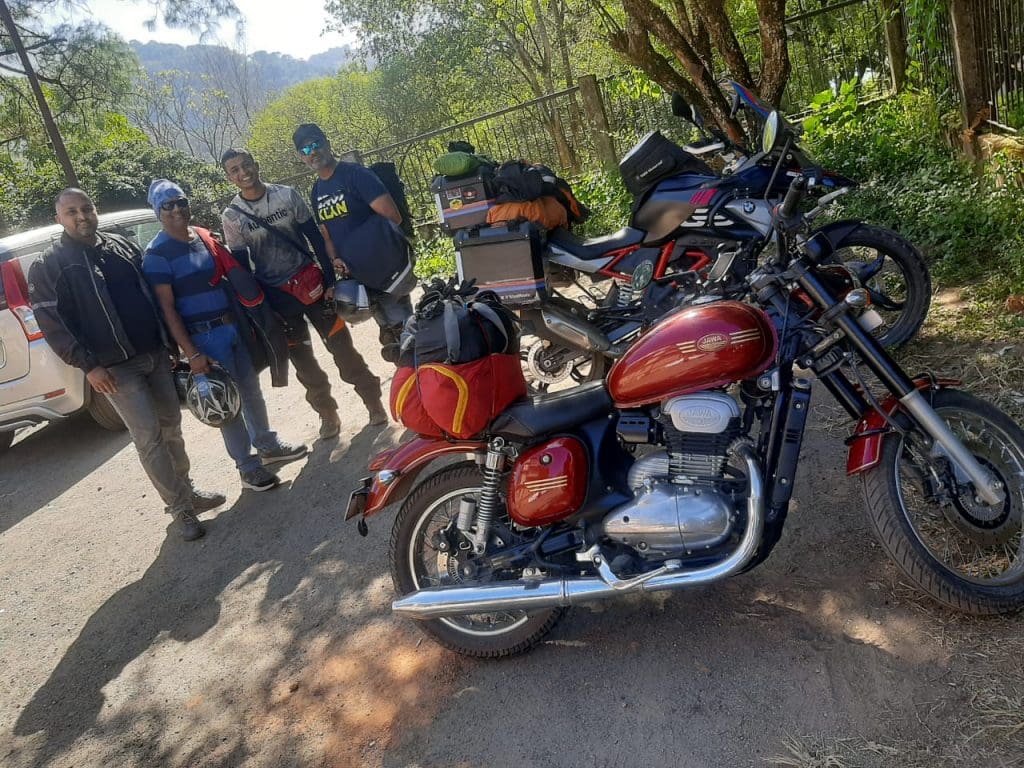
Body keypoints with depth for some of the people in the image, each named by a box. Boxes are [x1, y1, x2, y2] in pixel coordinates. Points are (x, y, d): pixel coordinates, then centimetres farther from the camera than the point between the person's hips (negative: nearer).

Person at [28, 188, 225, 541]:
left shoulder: (122, 246, 11)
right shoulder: (49, 267, -3)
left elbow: (153, 291, 17)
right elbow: (51, 322, -7)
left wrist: (170, 338, 12)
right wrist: (88, 366, -14)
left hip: (156, 353, 5)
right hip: (115, 366, -5)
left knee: (171, 426, 12)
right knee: (149, 437, -6)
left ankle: (187, 490, 27)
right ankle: (179, 507, 4)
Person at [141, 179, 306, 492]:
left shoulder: (204, 236, 10)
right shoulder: (157, 254, -10)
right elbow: (167, 307, -13)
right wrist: (191, 353, -18)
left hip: (233, 325, 7)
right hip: (204, 337, -6)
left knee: (251, 389, 16)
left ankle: (267, 445, 33)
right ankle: (248, 466, 11)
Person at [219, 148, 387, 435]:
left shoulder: (286, 195, -1)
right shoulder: (231, 216, -2)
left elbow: (315, 237, 1)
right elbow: (240, 265, 1)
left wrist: (330, 279, -4)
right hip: (276, 296, 1)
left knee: (342, 346, 4)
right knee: (302, 361, 8)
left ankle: (373, 402, 16)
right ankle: (327, 414, 22)